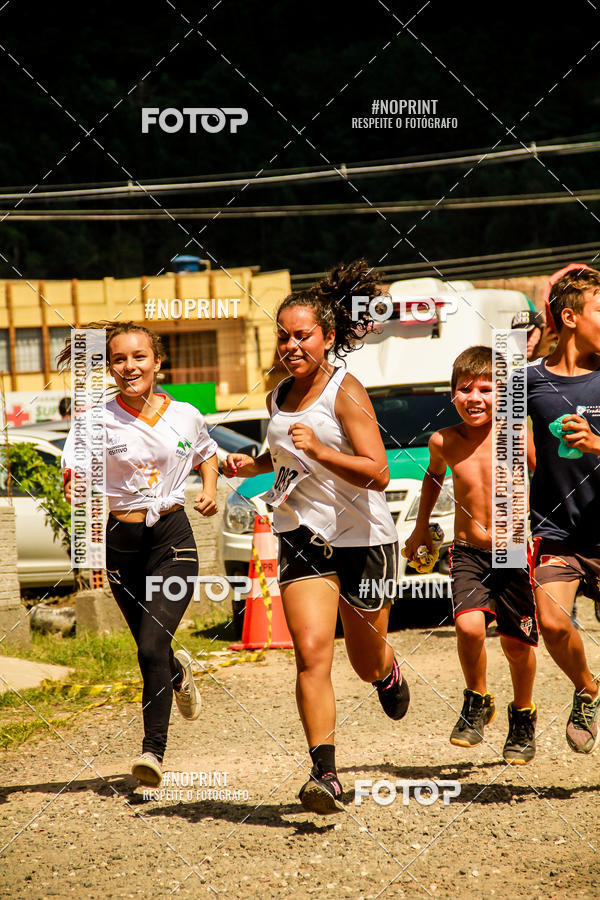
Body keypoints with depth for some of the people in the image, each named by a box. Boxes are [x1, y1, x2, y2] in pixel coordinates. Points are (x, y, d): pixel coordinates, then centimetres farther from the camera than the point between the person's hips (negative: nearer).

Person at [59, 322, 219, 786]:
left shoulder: (185, 417, 1)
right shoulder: (98, 421, -5)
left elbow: (206, 452, 21)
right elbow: (74, 476, -11)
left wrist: (210, 488, 3)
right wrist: (81, 494, -33)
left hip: (172, 538, -1)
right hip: (120, 540, 1)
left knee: (152, 646, -16)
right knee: (151, 649, 13)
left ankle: (154, 749, -9)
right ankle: (179, 672, 49)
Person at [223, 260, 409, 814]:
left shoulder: (346, 393, -13)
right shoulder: (278, 398, 7)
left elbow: (377, 473, -21)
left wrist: (317, 450, -32)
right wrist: (254, 466, 10)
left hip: (363, 539, -4)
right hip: (302, 539, 4)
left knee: (366, 663, 13)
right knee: (311, 651, -17)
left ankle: (389, 674, 53)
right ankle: (325, 775, -19)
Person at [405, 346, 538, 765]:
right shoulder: (444, 442, -3)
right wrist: (421, 527, 23)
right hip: (467, 552, 2)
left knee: (517, 642, 5)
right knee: (469, 625, -21)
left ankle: (523, 717, 33)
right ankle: (478, 702, 7)